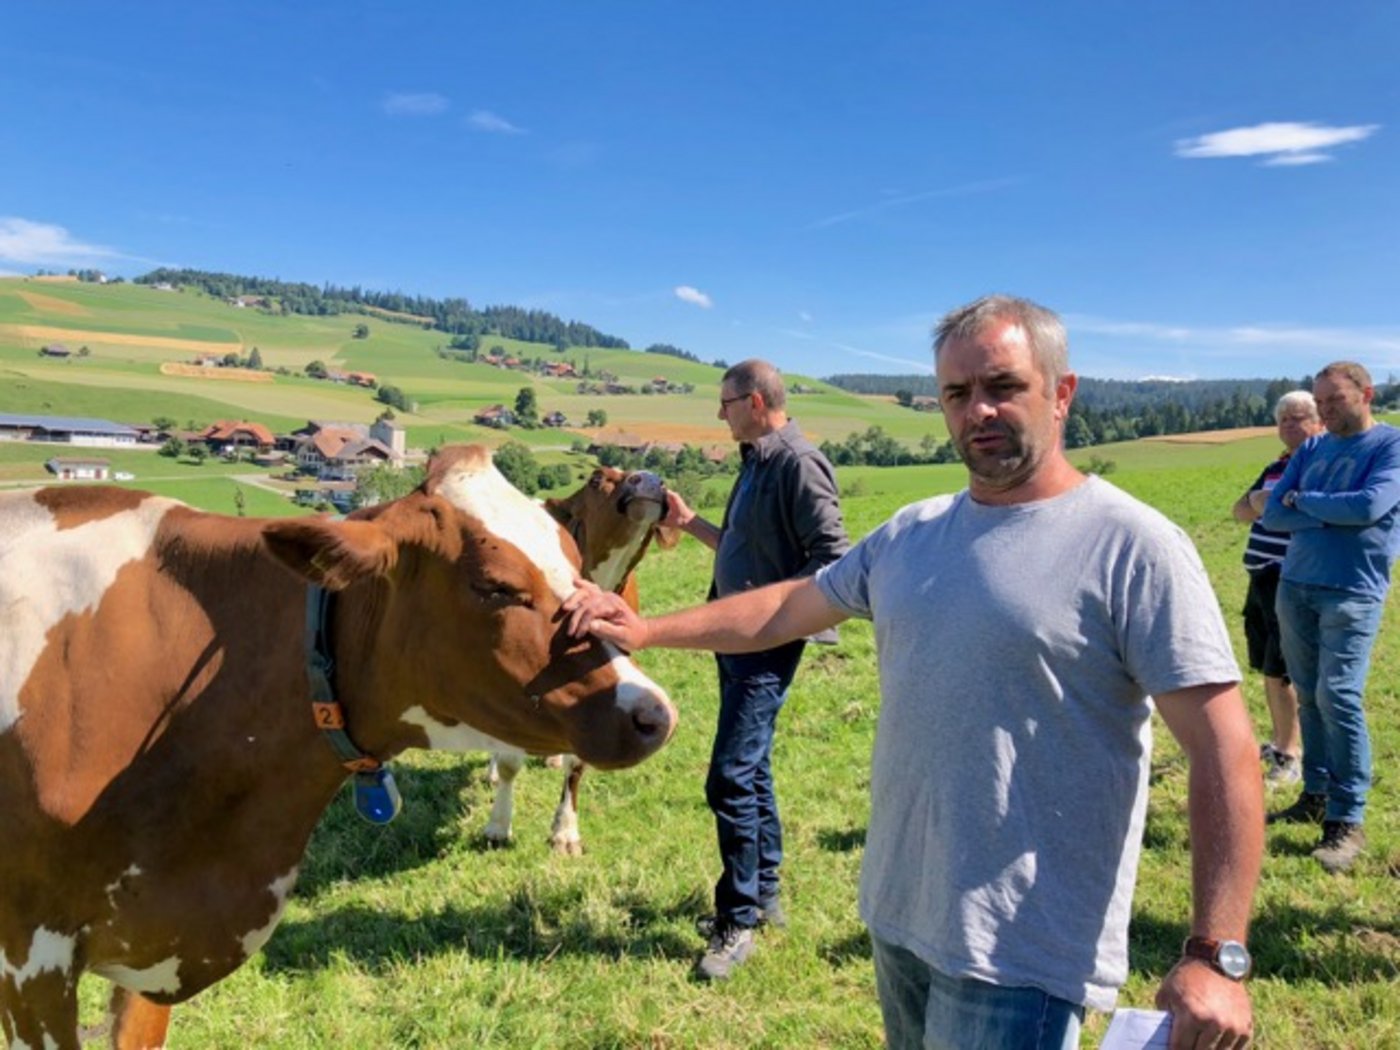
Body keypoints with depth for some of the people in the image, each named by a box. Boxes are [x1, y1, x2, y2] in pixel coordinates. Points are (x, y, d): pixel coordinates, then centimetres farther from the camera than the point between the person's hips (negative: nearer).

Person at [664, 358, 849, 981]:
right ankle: (764, 894, 32)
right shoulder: (755, 463, 14)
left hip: (768, 646, -10)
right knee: (752, 770, 17)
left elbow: (832, 556, -20)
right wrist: (690, 522, 19)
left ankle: (737, 923, 7)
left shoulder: (798, 464, -16)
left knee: (731, 779, -7)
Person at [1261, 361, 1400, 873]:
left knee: (1338, 698, -11)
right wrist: (1333, 514, -11)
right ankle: (1316, 796, 21)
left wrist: (1303, 500, -5)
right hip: (1295, 587, 5)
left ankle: (1348, 821, -3)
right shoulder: (1311, 449, 12)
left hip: (1352, 593, -5)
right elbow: (1273, 514, 3)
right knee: (1309, 696, 10)